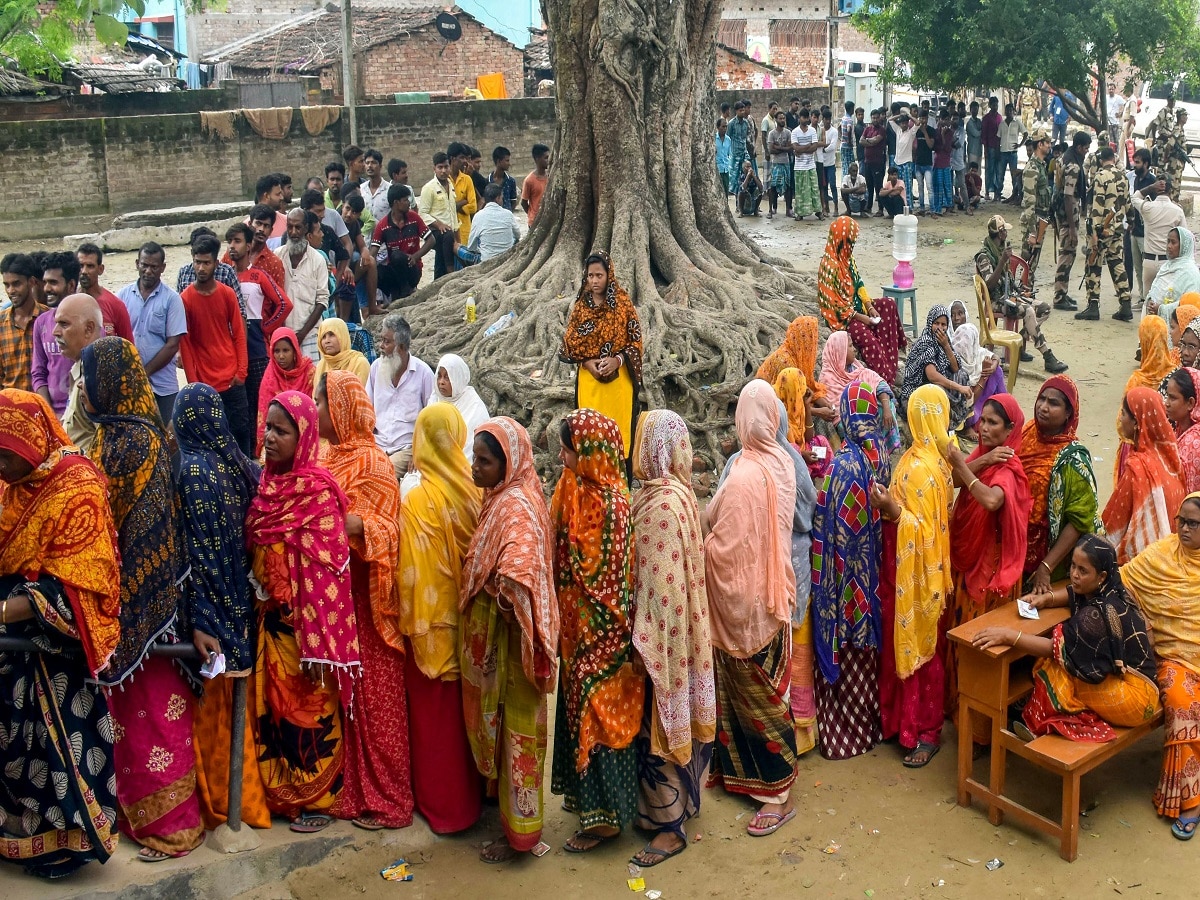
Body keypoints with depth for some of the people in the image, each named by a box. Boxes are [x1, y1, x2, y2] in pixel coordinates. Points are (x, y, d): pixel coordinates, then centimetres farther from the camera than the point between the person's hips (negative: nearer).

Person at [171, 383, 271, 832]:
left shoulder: (191, 470, -17)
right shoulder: (239, 462, 1)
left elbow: (197, 552, -19)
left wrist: (199, 621, -18)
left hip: (213, 607, -6)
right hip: (242, 601, 6)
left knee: (215, 706, 7)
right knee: (241, 699, 18)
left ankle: (223, 800, 19)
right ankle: (251, 791, 30)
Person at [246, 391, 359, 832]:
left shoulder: (317, 489, -17)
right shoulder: (267, 482, 5)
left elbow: (327, 570, -19)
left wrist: (319, 643, -20)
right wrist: (258, 610, 11)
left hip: (304, 618, -7)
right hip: (270, 616, 7)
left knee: (310, 706, 7)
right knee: (273, 703, 15)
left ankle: (318, 798, 23)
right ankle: (283, 791, 31)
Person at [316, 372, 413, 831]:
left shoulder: (371, 462, -12)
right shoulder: (325, 455, 10)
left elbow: (384, 530, -16)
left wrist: (352, 524, -32)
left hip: (363, 595, -7)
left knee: (373, 695, 1)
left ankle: (387, 799, 12)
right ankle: (350, 787, 24)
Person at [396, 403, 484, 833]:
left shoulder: (417, 500, -22)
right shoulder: (475, 491, -9)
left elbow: (412, 572, -19)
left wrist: (409, 622, -6)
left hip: (432, 622, -4)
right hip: (469, 618, 5)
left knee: (433, 713, 12)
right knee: (465, 708, 20)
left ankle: (441, 803, 25)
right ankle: (471, 793, 34)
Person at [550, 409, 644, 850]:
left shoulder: (608, 502, -22)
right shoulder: (579, 492, 6)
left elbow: (598, 574, -21)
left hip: (601, 628, -9)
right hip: (580, 625, 9)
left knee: (597, 714, 1)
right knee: (581, 709, 18)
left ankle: (606, 815, 13)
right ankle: (588, 794, 33)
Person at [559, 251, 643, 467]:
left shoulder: (623, 304, -2)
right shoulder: (579, 306, 5)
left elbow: (636, 341, -1)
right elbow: (569, 342, 6)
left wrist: (617, 360, -16)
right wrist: (587, 362, -10)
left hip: (619, 379, -2)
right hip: (588, 378, 2)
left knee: (619, 426, 0)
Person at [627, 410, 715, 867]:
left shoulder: (662, 504, -23)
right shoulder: (666, 493, 6)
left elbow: (663, 584, -23)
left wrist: (644, 642, -19)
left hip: (662, 632, -9)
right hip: (667, 630, 9)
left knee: (660, 723, 3)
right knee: (660, 721, 19)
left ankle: (669, 826, 17)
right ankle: (662, 806, 33)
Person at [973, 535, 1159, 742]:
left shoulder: (1100, 614, -28)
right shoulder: (1106, 591, -2)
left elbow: (1060, 649, -25)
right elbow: (1074, 593, 20)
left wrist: (1009, 636, -29)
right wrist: (1046, 598, 0)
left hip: (1134, 694, -9)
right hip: (1121, 673, 9)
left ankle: (1037, 723, -1)